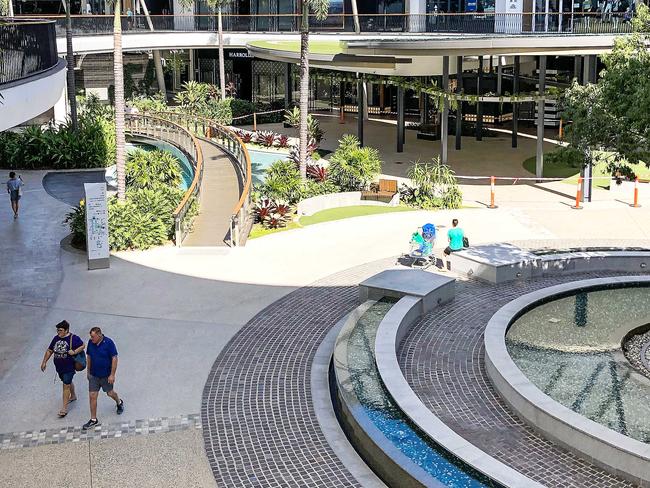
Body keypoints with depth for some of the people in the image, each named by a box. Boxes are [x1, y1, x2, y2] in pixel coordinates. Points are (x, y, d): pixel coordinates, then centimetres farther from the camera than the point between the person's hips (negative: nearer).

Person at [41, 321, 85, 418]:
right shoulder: (56, 338, 2)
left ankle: (64, 408, -3)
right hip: (59, 366, 6)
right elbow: (49, 351, 10)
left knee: (66, 386, -7)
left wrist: (74, 352, -22)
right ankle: (73, 396, 51)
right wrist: (44, 362, 8)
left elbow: (82, 346, -6)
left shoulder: (73, 338, -14)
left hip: (69, 367, -6)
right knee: (68, 382, 25)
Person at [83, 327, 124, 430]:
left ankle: (119, 403, 48)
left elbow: (114, 359, -16)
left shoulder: (108, 343, -19)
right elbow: (89, 357, 9)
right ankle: (93, 420, 9)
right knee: (92, 396, 0)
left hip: (106, 375, -4)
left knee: (110, 393, 14)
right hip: (94, 375, 4)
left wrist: (112, 375, -18)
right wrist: (88, 372, 13)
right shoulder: (91, 343, -5)